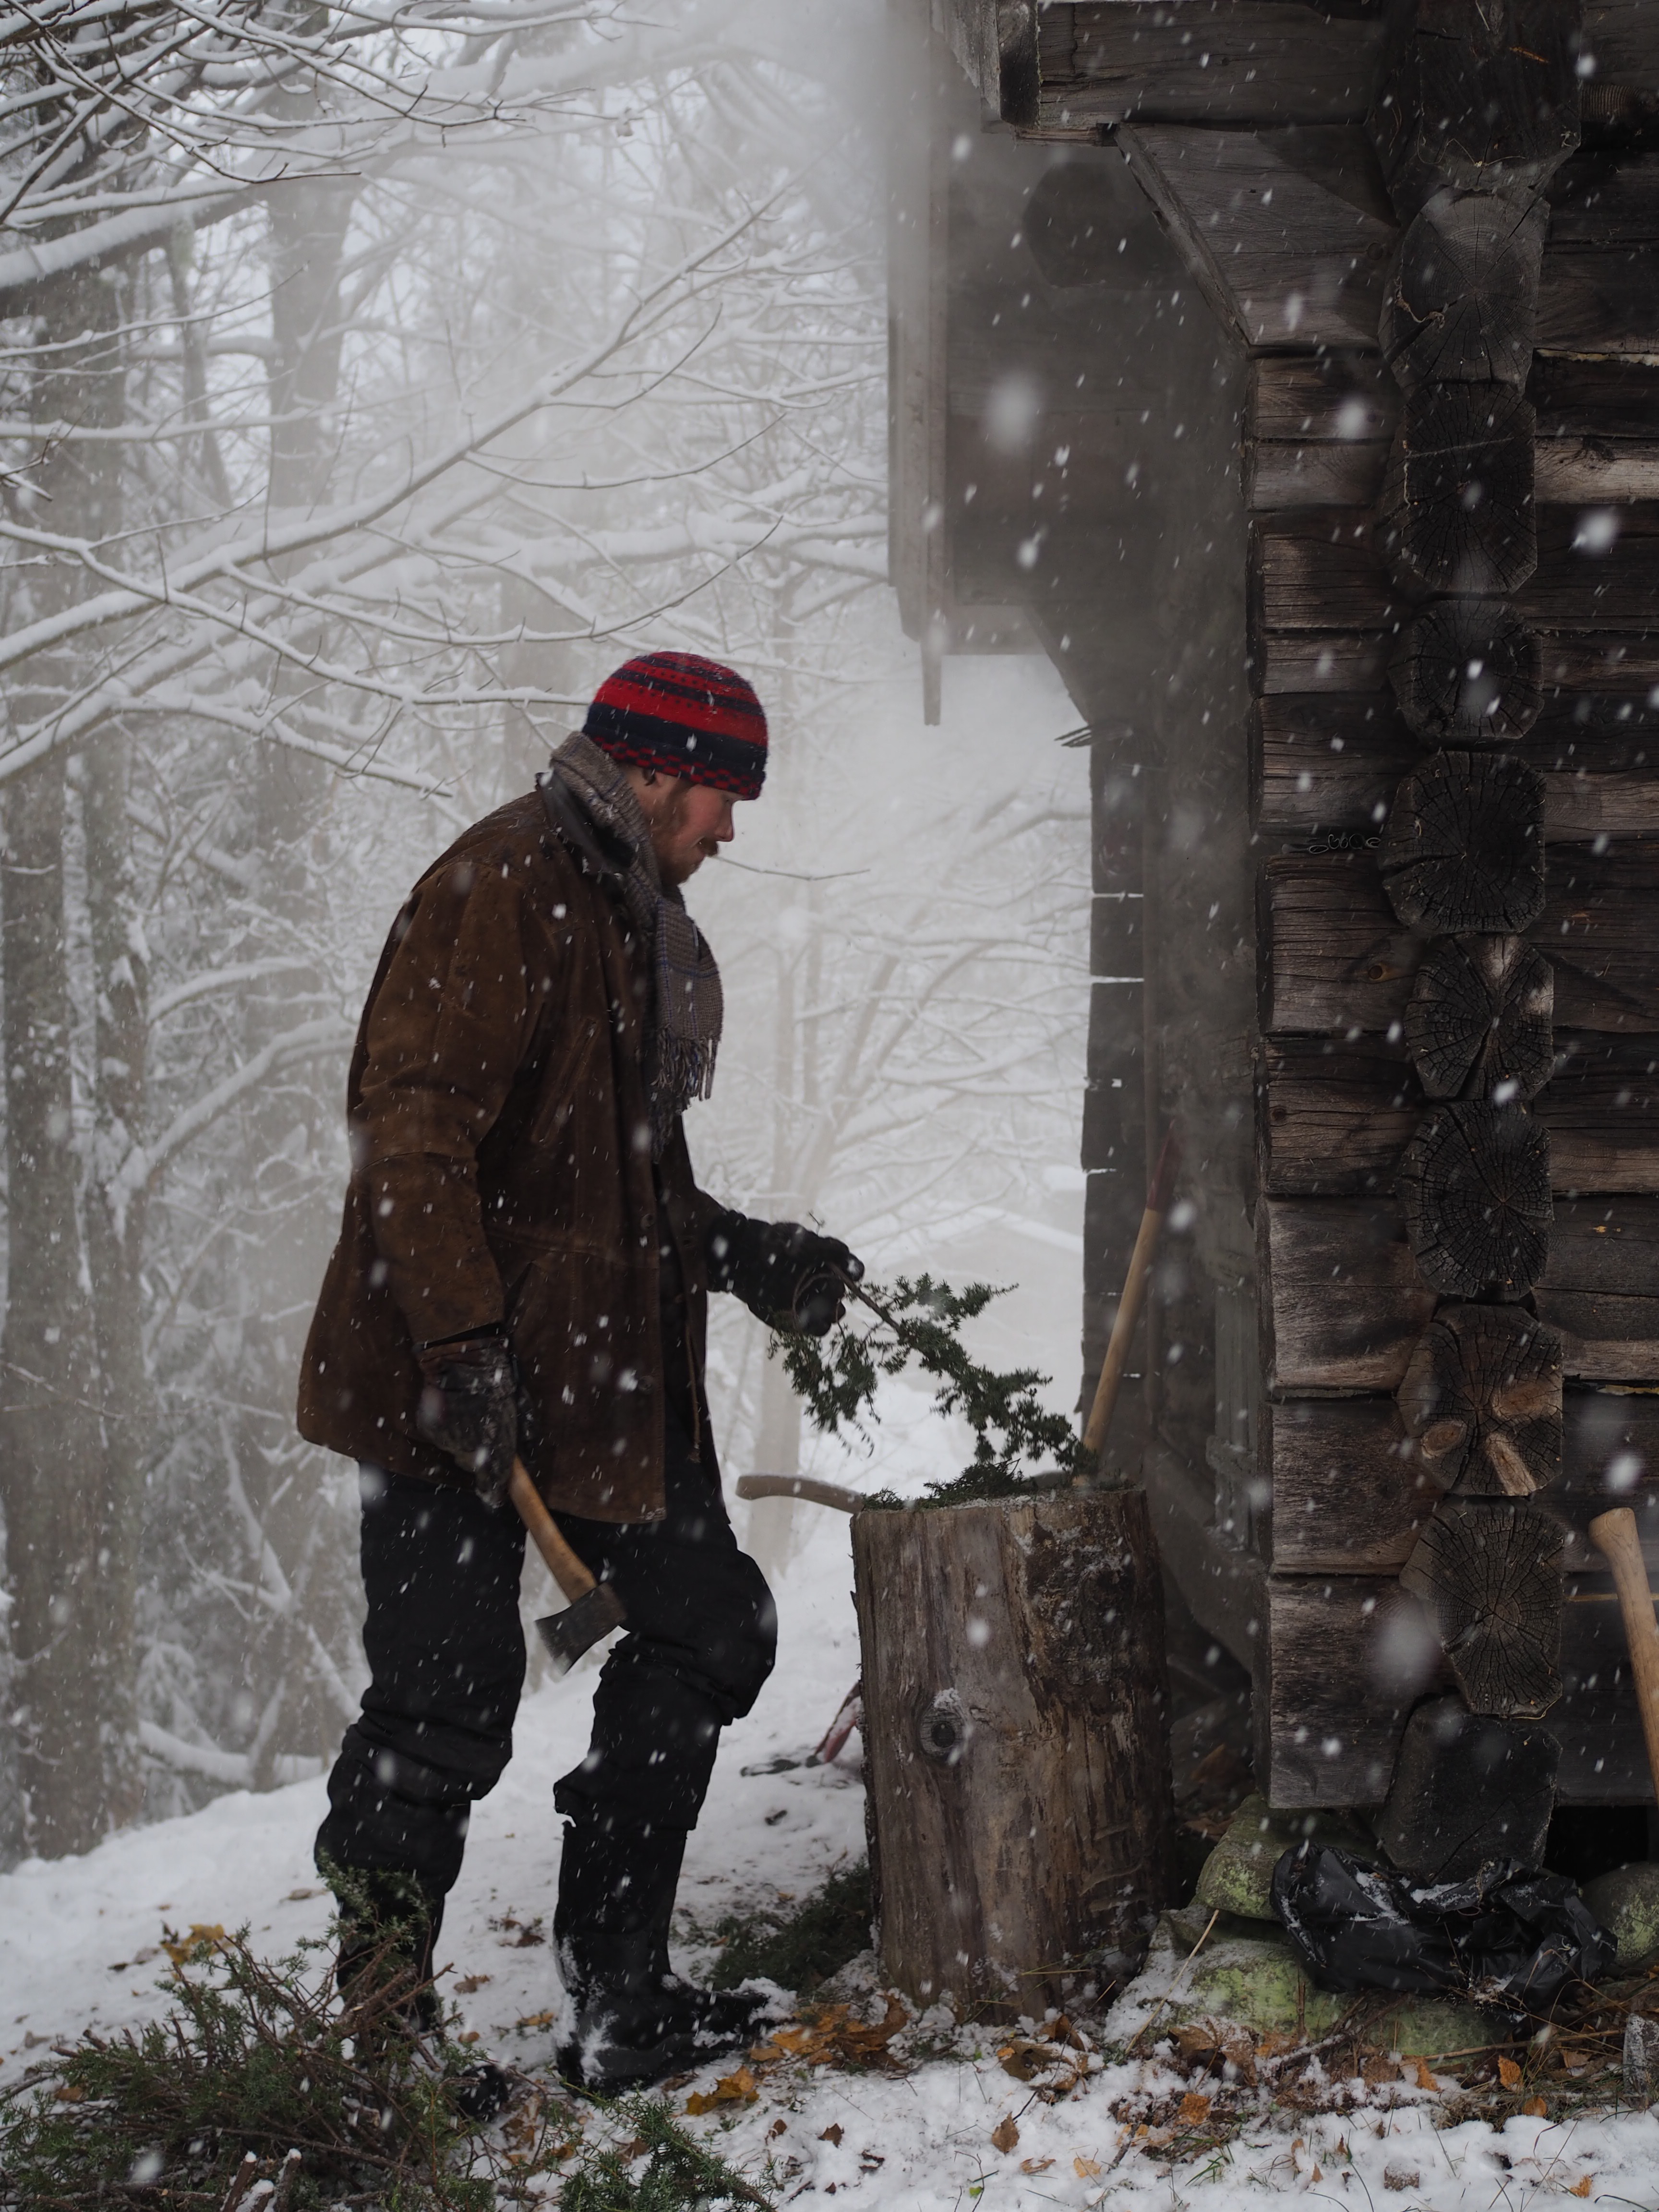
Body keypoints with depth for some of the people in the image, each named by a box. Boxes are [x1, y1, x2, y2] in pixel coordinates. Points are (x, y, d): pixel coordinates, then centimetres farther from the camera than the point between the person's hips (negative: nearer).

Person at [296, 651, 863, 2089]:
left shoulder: (634, 916, 19)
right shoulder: (502, 890, -13)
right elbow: (412, 1125, -22)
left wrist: (743, 1256, 17)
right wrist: (464, 1339, -27)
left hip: (608, 1372, 10)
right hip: (456, 1381, -10)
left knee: (710, 1631, 10)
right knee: (450, 1696, -7)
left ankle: (619, 2000, 18)